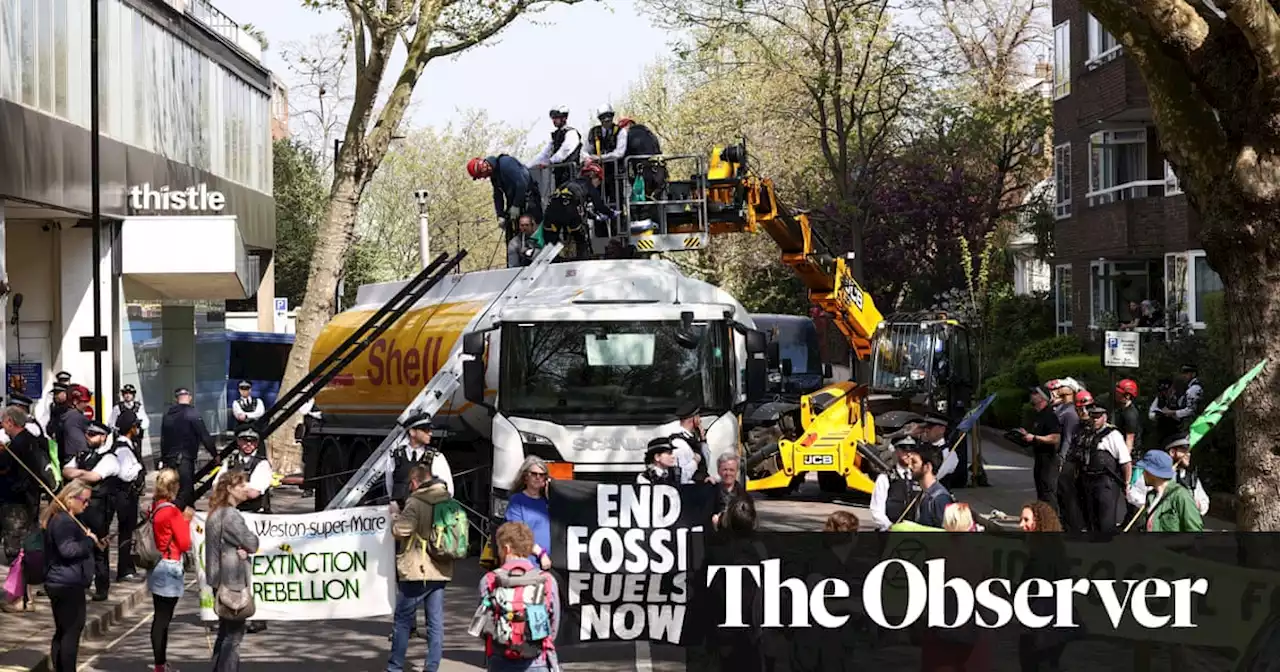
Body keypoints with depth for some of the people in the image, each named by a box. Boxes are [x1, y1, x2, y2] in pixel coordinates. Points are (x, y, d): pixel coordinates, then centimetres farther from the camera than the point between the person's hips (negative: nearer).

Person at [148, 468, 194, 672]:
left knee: (161, 617, 15)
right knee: (163, 618, -3)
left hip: (156, 568, 8)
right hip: (170, 568, -8)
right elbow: (185, 544, -13)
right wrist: (186, 520, -4)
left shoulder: (153, 508, 6)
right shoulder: (172, 512, -16)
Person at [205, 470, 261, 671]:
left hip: (220, 579, 10)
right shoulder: (231, 515, -19)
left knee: (226, 631, 18)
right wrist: (247, 548, 5)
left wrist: (242, 550, -7)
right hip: (232, 580, -10)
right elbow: (252, 543, -16)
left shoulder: (216, 513, 13)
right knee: (234, 634, -4)